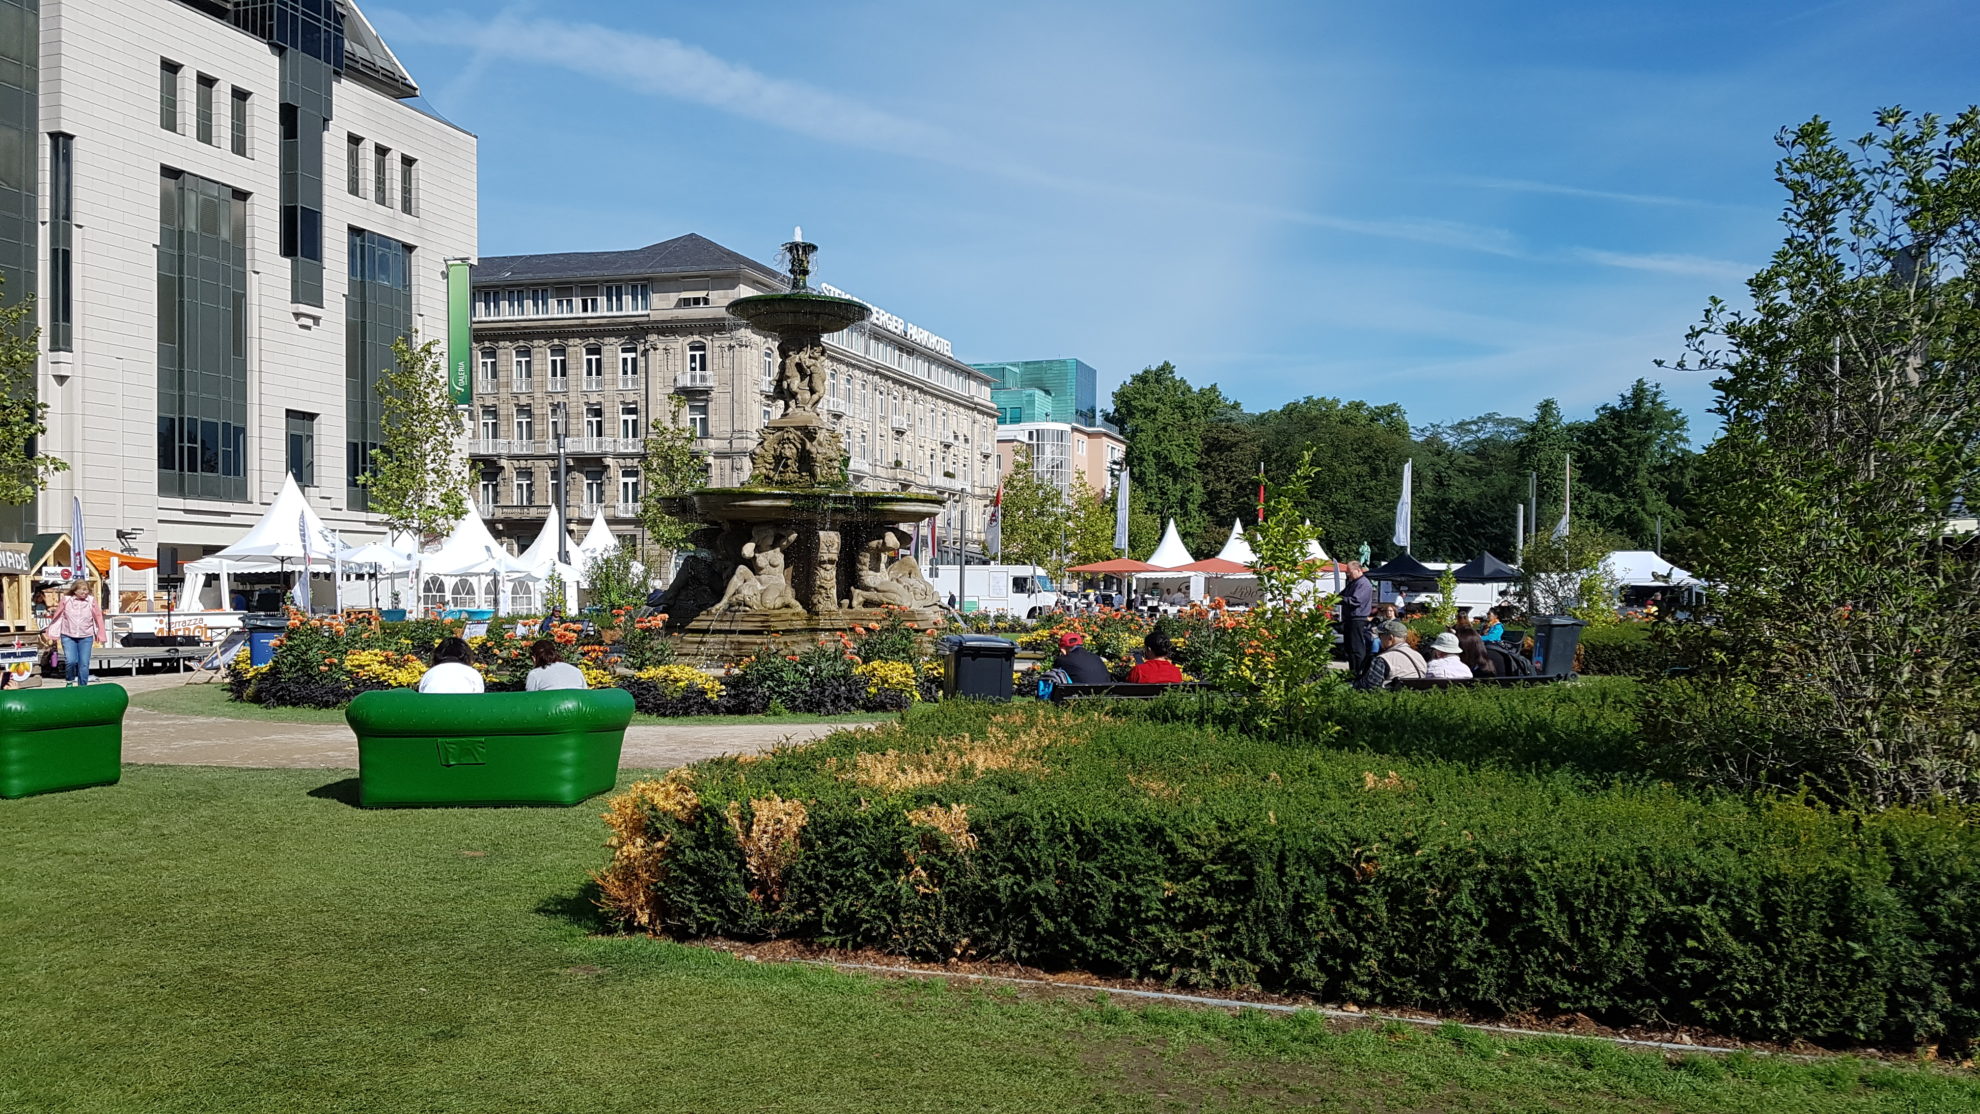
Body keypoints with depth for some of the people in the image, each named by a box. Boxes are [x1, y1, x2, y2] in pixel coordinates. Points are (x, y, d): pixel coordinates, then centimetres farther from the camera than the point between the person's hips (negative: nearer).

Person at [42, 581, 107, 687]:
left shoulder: (91, 600, -2)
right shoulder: (66, 599, -3)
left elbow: (98, 617, 2)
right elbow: (57, 617, 4)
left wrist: (101, 634, 3)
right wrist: (52, 635, 7)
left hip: (86, 637, 1)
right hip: (68, 636, -1)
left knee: (84, 664, 0)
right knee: (70, 661, -12)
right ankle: (70, 681, 16)